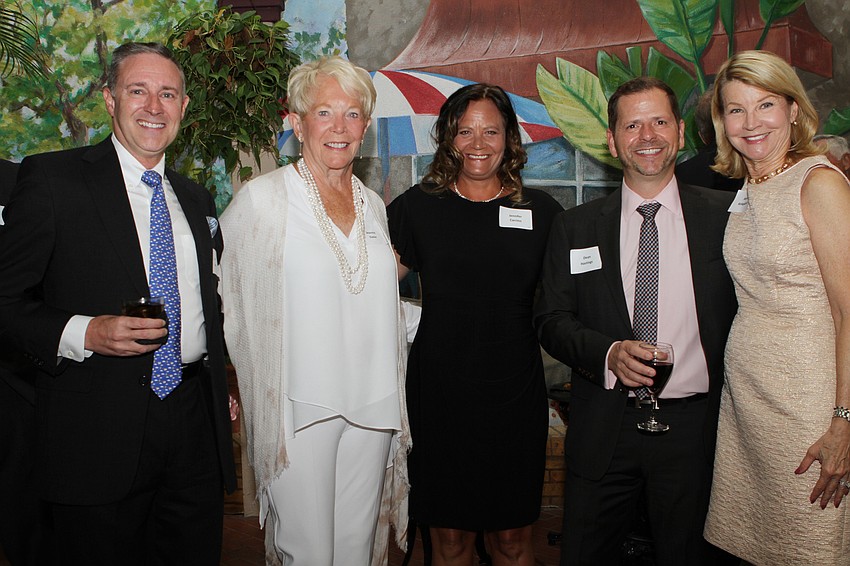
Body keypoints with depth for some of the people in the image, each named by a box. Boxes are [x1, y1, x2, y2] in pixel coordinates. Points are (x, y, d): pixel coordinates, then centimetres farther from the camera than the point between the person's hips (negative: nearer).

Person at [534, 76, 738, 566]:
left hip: (695, 427, 0)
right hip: (603, 430, 1)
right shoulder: (576, 227, 5)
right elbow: (552, 320, 4)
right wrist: (609, 353, -15)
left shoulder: (726, 215, 2)